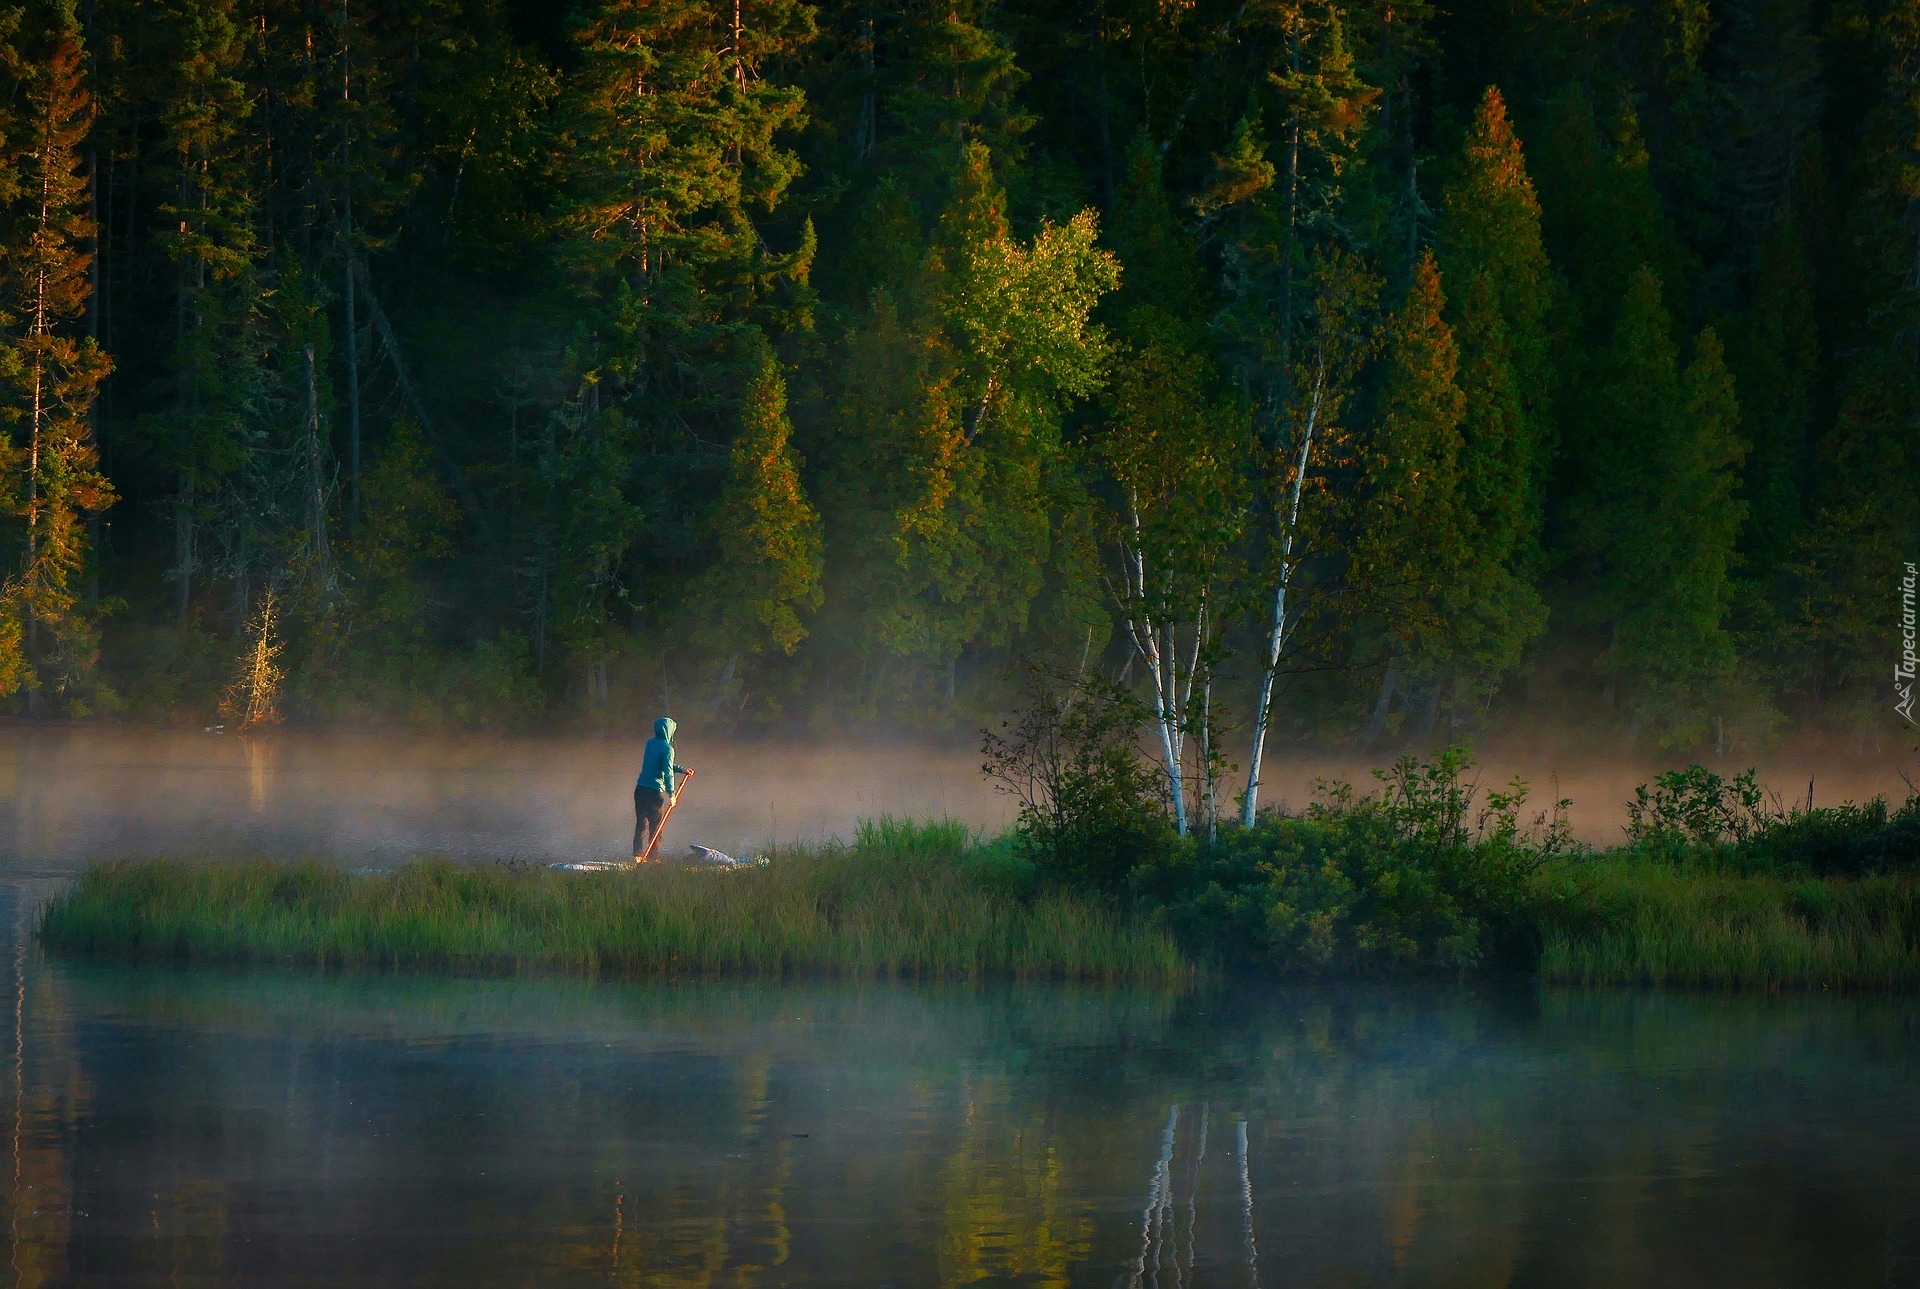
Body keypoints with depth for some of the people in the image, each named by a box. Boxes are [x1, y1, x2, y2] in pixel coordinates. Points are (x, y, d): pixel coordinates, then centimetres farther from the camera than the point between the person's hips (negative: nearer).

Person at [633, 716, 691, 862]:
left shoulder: (650, 744, 13)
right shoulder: (667, 749, -9)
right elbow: (667, 772, -14)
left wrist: (681, 769, 23)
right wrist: (671, 794, -10)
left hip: (640, 789, 6)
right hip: (655, 791, -6)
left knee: (641, 823, 8)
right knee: (656, 825, 4)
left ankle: (637, 855, -1)